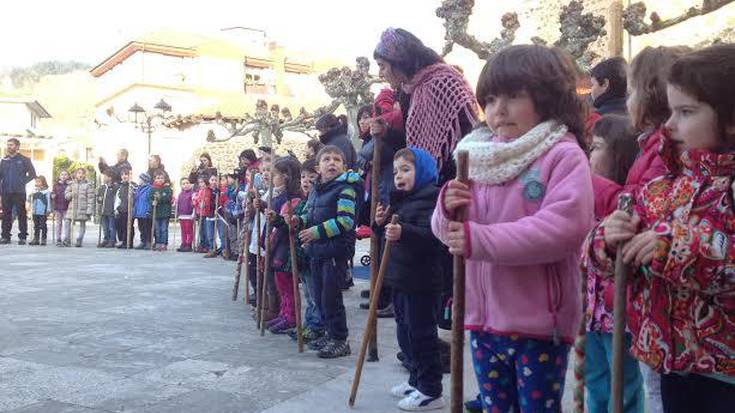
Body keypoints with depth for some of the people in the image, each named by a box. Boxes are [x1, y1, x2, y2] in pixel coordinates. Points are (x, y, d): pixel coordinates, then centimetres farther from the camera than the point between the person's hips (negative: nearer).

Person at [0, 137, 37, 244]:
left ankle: (22, 237, -1)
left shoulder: (24, 160, 4)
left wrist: (22, 182, -6)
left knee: (21, 214, -3)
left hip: (19, 192, -3)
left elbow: (32, 174, 4)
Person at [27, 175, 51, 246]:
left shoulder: (46, 191, -5)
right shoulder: (34, 191, 14)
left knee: (42, 225, -3)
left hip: (42, 212, -6)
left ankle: (43, 239, 2)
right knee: (36, 226, 10)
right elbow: (32, 200, 24)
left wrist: (48, 211, -10)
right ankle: (36, 239, 15)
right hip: (35, 212, 6)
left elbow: (48, 201, -7)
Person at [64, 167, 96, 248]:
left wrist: (89, 209, -9)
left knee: (82, 224, 3)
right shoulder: (72, 184, 11)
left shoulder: (88, 185, -1)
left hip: (83, 208, -3)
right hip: (72, 207, 3)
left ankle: (79, 241, 11)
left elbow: (91, 198, -3)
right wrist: (71, 194, -13)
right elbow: (66, 195, 11)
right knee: (67, 221, -7)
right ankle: (67, 240, -1)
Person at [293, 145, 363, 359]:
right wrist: (299, 221, 1)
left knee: (331, 297, -4)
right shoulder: (316, 189, 13)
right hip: (317, 250, 8)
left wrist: (317, 231, -22)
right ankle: (331, 334, 29)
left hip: (336, 250, -8)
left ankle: (341, 340, 8)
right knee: (319, 296, 14)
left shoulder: (345, 188, -12)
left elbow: (345, 221, -20)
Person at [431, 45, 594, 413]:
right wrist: (449, 209, -15)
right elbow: (448, 230, 9)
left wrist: (479, 239, -25)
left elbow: (563, 227, -26)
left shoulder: (564, 156, -12)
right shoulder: (481, 157, 7)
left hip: (539, 322, -6)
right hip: (484, 315, 6)